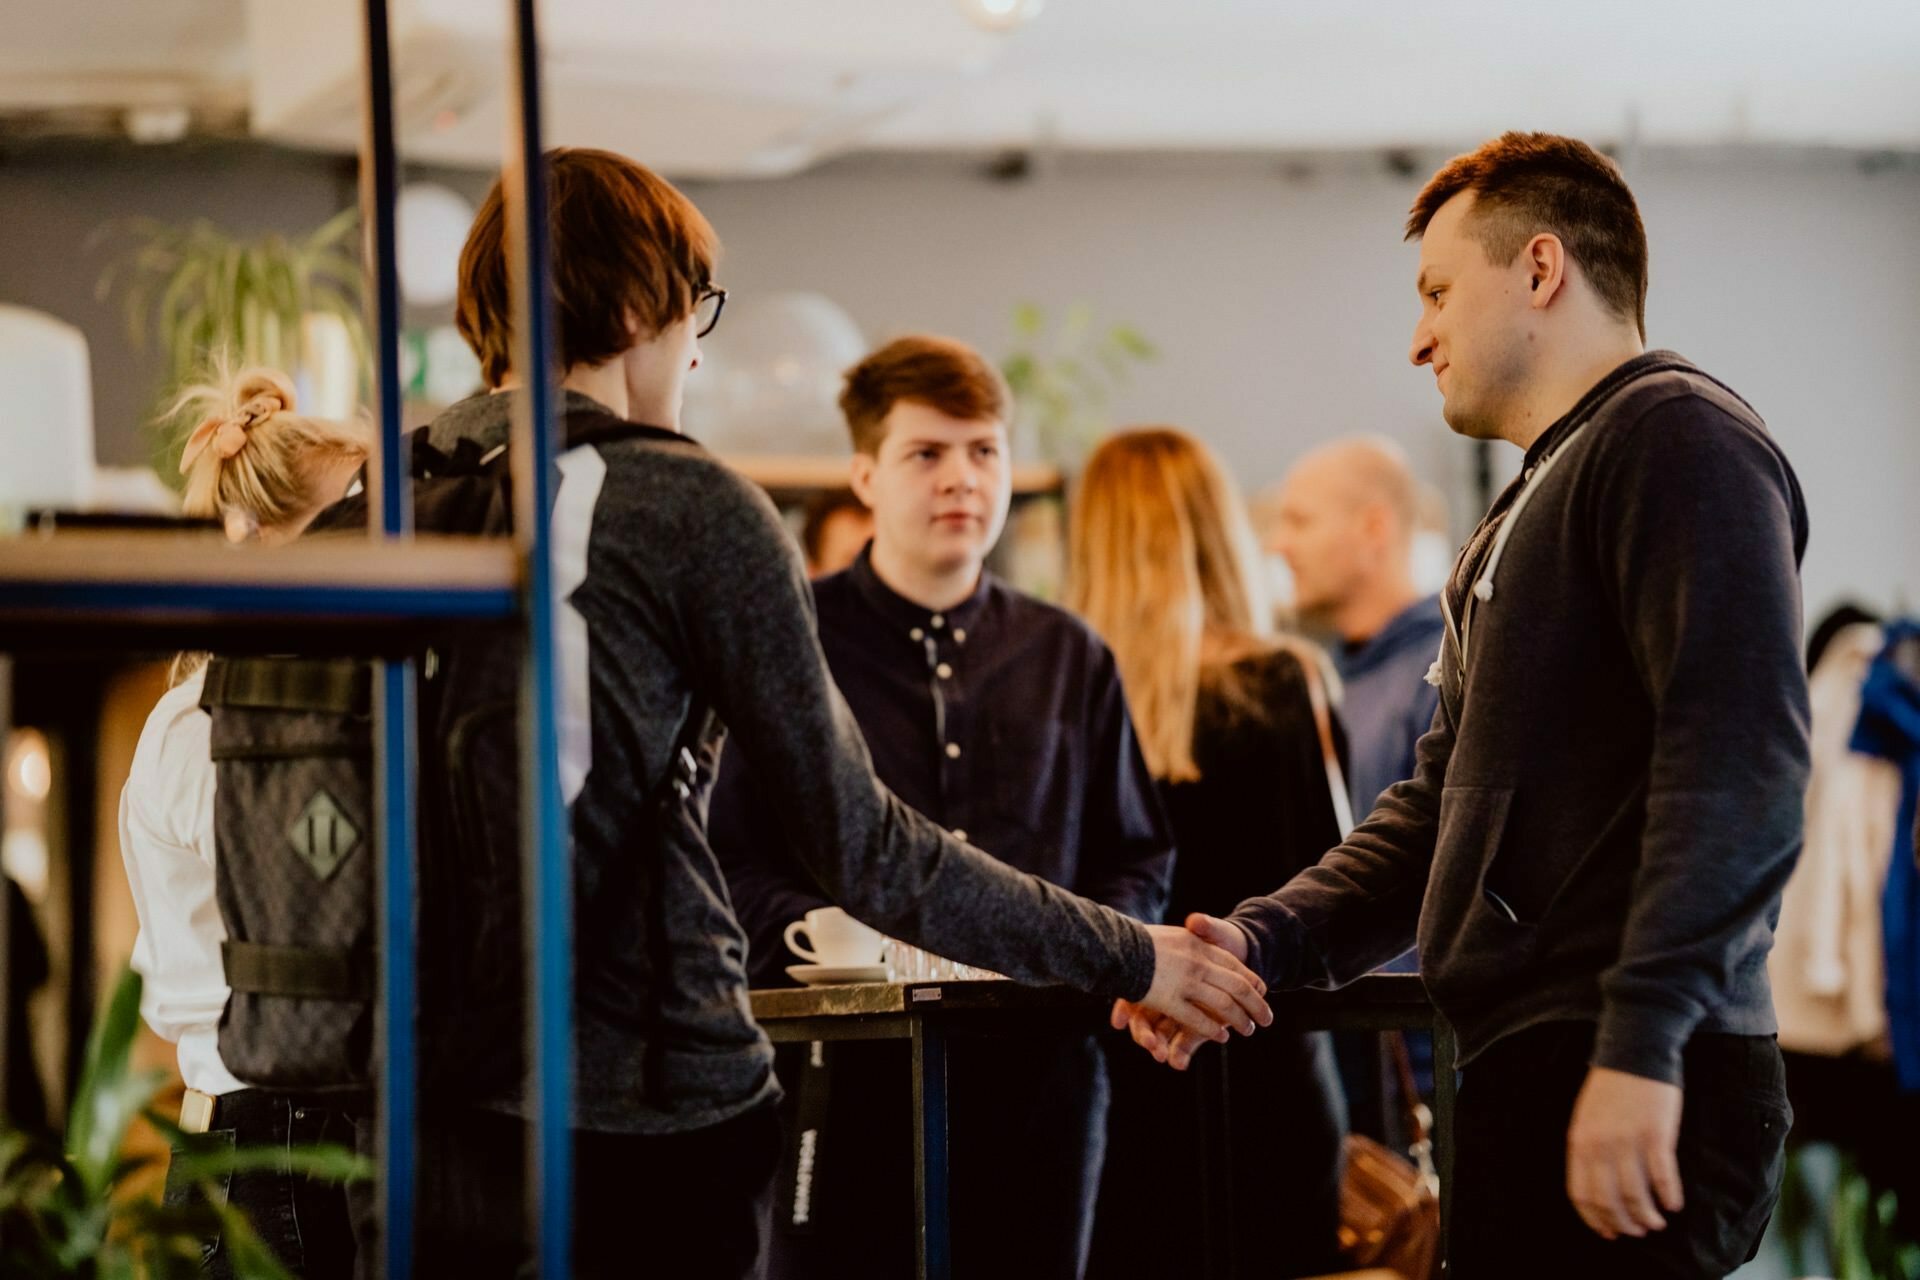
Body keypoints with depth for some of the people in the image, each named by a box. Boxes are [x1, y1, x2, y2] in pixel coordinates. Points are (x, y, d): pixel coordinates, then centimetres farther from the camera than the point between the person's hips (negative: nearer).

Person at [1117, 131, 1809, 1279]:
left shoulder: (1677, 435, -5)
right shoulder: (1519, 525, 27)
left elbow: (1739, 757, -18)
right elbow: (1446, 805, 27)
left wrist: (1641, 1044, -24)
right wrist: (1262, 940, 12)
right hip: (1528, 1072, 9)